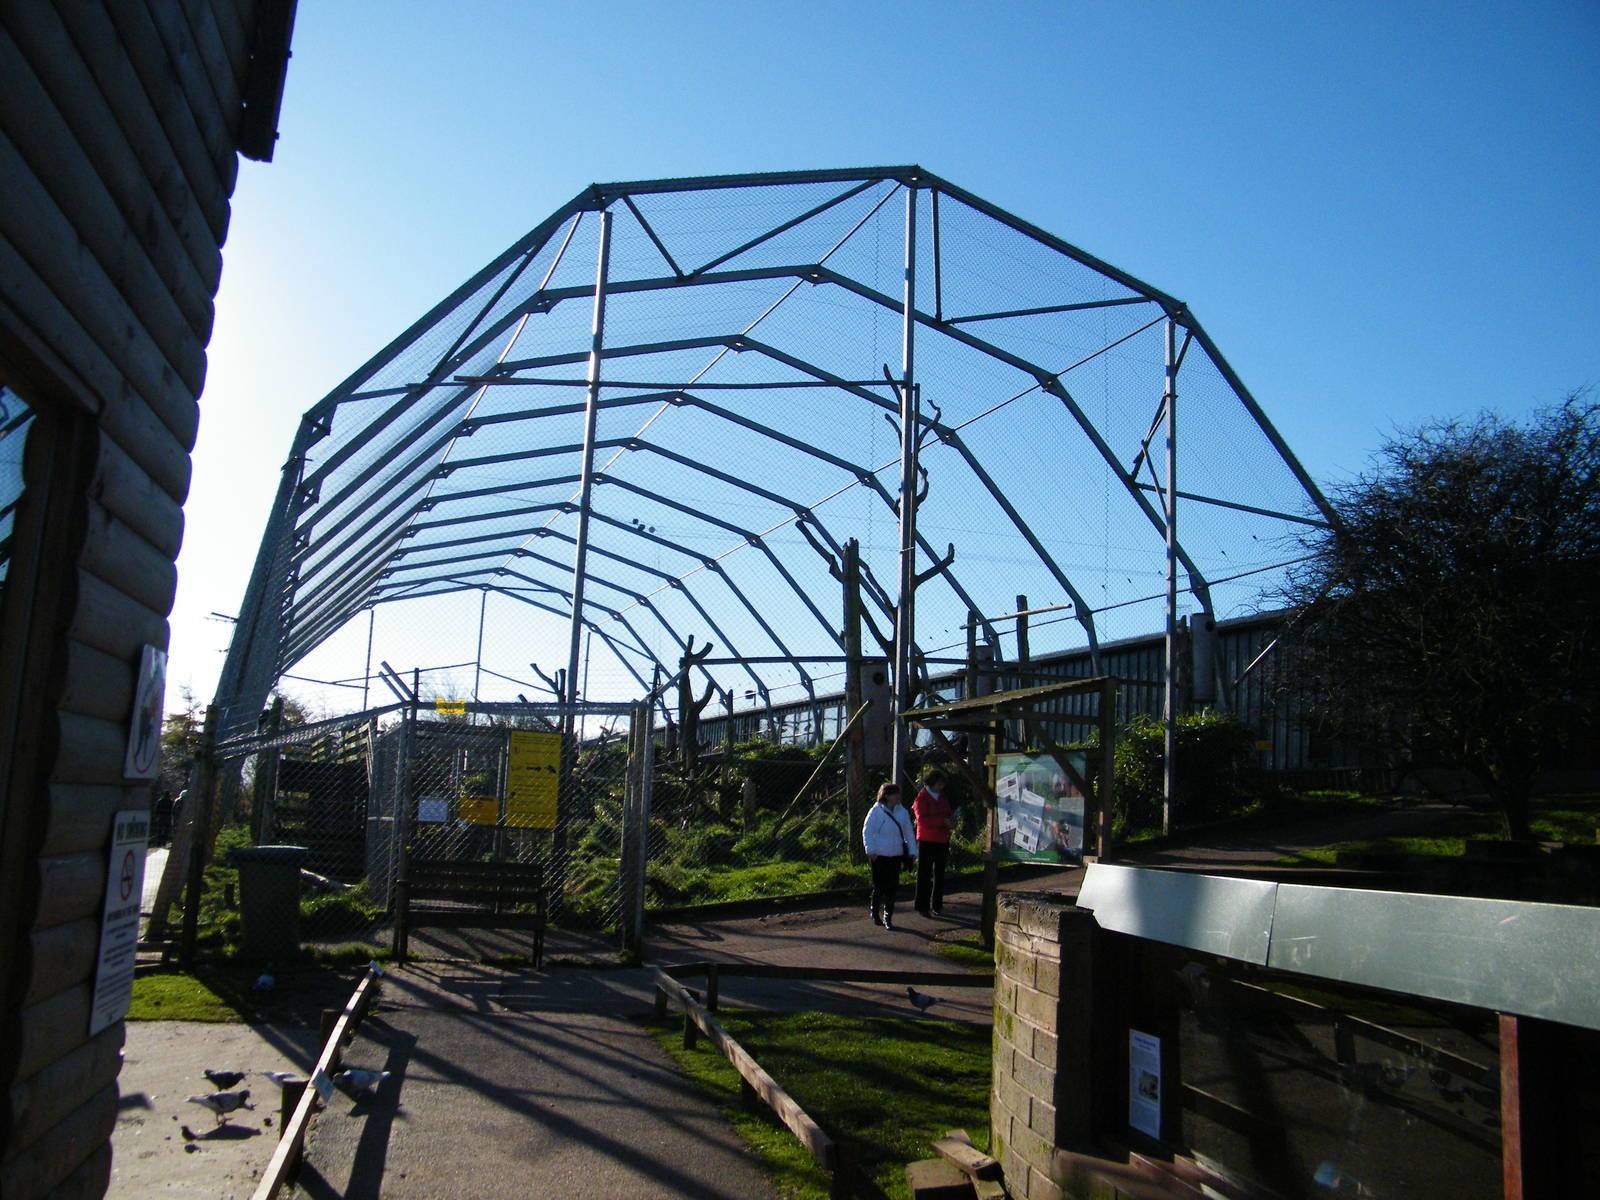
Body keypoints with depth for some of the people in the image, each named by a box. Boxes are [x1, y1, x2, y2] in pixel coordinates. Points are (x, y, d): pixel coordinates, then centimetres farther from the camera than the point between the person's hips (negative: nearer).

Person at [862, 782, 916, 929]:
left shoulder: (902, 812, 8)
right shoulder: (876, 811, -6)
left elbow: (909, 833, 13)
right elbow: (867, 831, -5)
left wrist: (912, 851, 7)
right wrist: (870, 850, -11)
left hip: (896, 855, 4)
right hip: (879, 855, -4)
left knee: (892, 887, 2)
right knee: (879, 886, 3)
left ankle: (888, 918, 10)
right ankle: (875, 914, 23)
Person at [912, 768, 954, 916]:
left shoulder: (942, 797, 14)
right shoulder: (922, 797, -8)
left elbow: (949, 814, 20)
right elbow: (922, 819, -17)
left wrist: (951, 821, -4)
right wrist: (943, 821, -21)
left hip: (942, 840, 7)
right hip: (926, 841, -7)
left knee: (939, 874, 11)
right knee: (924, 875, -1)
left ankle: (937, 906, 19)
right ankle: (922, 906, 5)